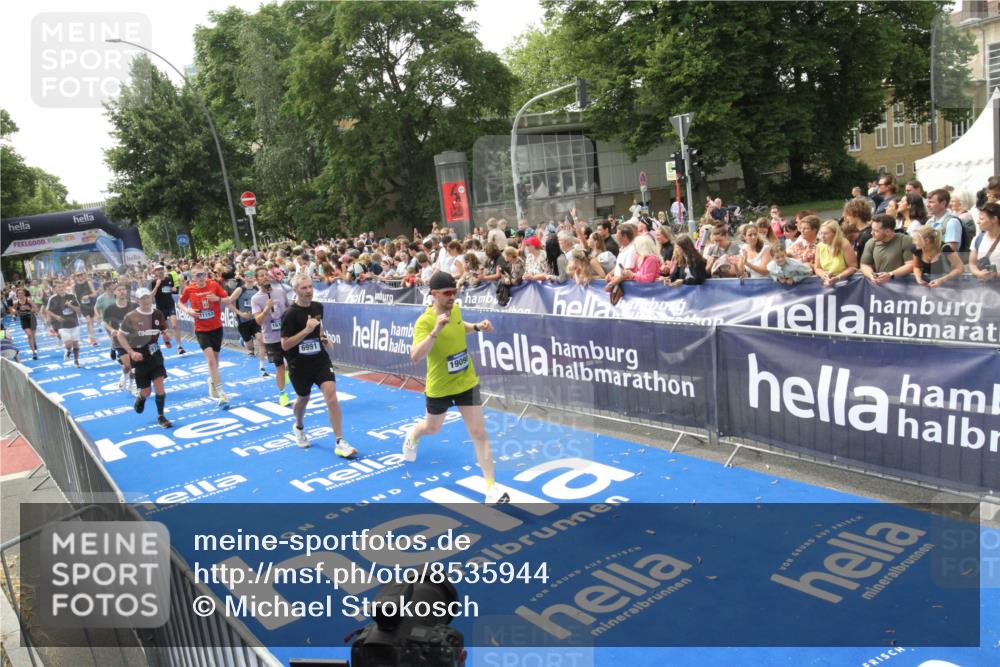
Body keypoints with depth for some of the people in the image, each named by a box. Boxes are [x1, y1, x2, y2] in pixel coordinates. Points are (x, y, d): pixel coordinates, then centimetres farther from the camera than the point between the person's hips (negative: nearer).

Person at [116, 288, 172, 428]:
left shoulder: (158, 314, -1)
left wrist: (167, 338, -14)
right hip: (140, 356, -2)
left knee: (159, 384, -10)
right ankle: (140, 398, 42)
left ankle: (160, 416, 4)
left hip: (155, 354, 2)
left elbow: (164, 332, 11)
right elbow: (120, 335, -5)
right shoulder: (131, 317, -11)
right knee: (146, 391, 3)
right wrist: (131, 352, -15)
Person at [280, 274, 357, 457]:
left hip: (320, 359, 3)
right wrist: (306, 330, -27)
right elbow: (285, 345, -19)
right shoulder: (290, 314, -17)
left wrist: (322, 337, 3)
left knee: (331, 394, -14)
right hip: (299, 364, -3)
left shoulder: (318, 307, 1)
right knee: (303, 399, 17)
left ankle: (340, 442, -11)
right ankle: (299, 427, 52)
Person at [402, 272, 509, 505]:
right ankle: (412, 437, 60)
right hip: (439, 387, -3)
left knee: (479, 433, -2)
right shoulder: (424, 321, -24)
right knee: (432, 428, 22)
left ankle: (491, 487, 3)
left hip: (466, 382, 4)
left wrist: (478, 327, 4)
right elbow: (415, 356, -39)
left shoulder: (456, 309, -4)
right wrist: (435, 331, -49)